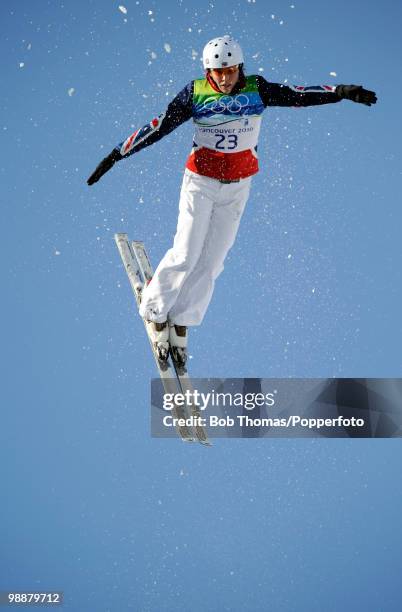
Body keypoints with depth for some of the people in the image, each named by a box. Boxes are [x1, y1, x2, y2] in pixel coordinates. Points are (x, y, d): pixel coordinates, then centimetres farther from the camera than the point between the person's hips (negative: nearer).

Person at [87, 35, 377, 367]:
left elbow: (296, 95, -13)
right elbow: (159, 126, -9)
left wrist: (342, 91, -27)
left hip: (237, 187, 2)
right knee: (185, 255, -8)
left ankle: (180, 326, 16)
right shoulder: (195, 93, -10)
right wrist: (116, 155, -11)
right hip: (200, 182, -2)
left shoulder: (256, 89, -6)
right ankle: (155, 312, 15)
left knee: (211, 262, 3)